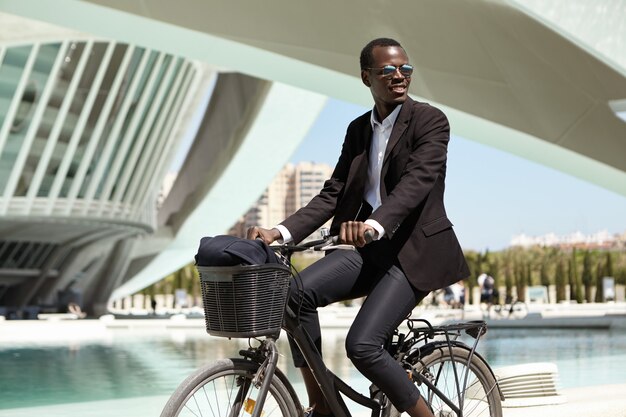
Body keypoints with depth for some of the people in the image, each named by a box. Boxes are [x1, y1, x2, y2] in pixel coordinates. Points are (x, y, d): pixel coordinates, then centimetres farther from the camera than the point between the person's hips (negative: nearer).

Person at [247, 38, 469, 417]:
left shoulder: (430, 121, -7)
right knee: (299, 291, -21)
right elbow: (332, 194, 7)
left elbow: (416, 182, -23)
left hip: (415, 249, -6)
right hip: (368, 247, 6)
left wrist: (373, 225, -42)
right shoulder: (358, 130, 12)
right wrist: (280, 232, -9)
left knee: (362, 345, -22)